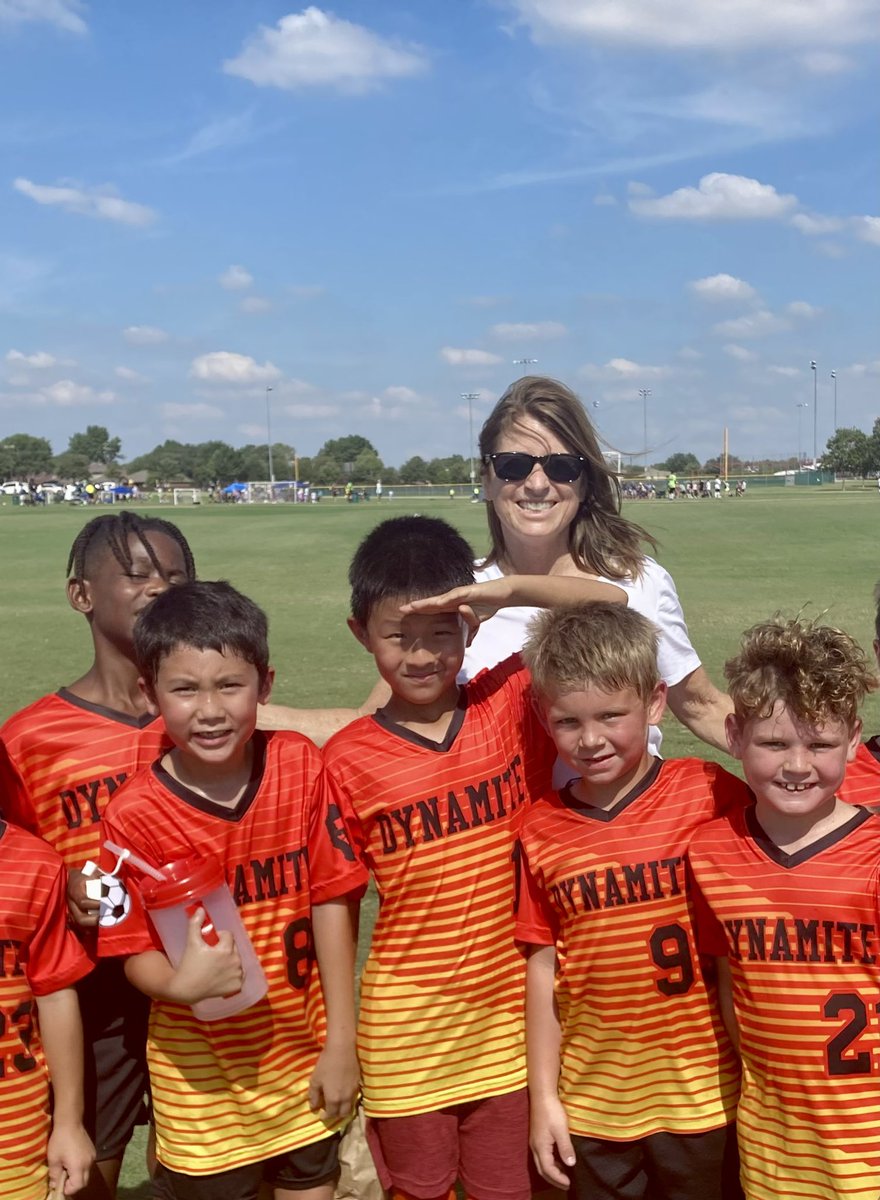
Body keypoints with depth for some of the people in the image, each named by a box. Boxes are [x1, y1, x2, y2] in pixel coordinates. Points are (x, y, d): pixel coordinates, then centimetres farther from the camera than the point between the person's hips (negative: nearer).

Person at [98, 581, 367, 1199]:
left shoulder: (302, 769, -11)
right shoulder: (133, 813, -16)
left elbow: (331, 904, -6)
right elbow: (136, 952, -9)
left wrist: (341, 1043, -5)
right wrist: (180, 984, -31)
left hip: (303, 1059, 2)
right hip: (202, 1079, -2)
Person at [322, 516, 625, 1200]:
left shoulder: (511, 705, -7)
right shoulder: (347, 759, -8)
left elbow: (615, 608, -10)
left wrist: (507, 591, -22)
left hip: (509, 1021, 0)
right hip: (405, 1033, 0)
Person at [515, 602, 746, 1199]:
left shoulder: (712, 796, -13)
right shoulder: (541, 831, -5)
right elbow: (543, 971, 1)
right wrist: (543, 1098, 3)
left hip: (702, 1097, -2)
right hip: (593, 1102, 2)